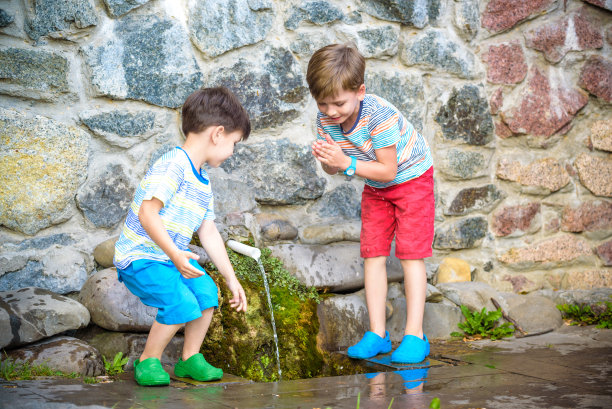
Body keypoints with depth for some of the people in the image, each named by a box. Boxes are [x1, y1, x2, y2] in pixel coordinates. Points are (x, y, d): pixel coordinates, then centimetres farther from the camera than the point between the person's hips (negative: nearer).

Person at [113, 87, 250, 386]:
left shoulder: (204, 183, 12)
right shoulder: (173, 165, -20)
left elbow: (209, 233, 15)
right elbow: (147, 214, -28)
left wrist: (231, 279, 14)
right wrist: (175, 254, -36)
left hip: (172, 257, 9)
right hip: (140, 257, -9)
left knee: (206, 292, -6)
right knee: (181, 304, -24)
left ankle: (190, 359, 12)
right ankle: (148, 361, -2)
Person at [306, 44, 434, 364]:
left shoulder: (380, 116, -35)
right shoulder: (326, 120, -16)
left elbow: (387, 170, -32)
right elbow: (333, 170, -8)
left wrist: (346, 163, -39)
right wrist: (327, 161, -31)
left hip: (412, 178, -6)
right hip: (375, 188, 6)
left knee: (410, 254, -9)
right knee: (372, 253, 1)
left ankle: (414, 336, -5)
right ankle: (377, 334, 6)